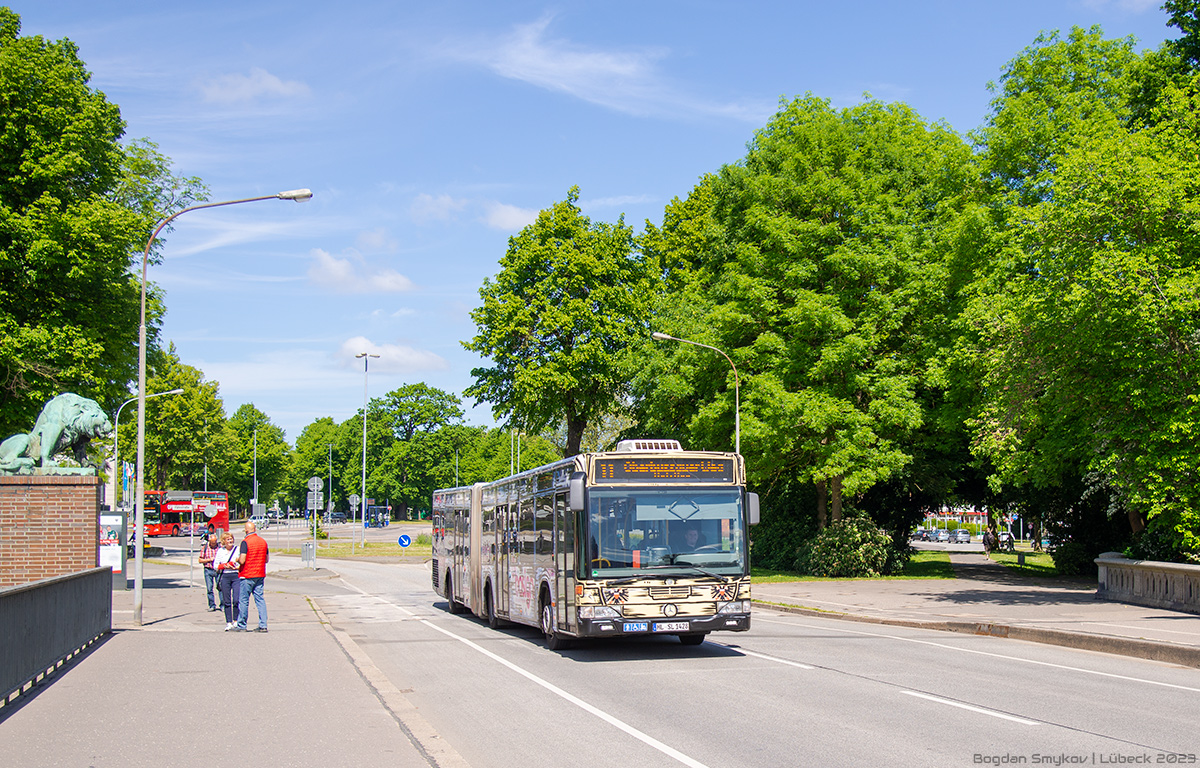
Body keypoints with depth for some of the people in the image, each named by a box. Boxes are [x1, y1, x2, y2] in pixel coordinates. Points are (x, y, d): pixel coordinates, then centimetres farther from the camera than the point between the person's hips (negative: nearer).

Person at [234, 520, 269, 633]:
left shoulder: (245, 542, -13)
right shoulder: (263, 541, 6)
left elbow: (242, 560, -18)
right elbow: (267, 559, 13)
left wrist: (237, 560, 2)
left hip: (247, 575, -5)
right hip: (260, 575, 6)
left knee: (243, 601, 4)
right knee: (260, 599, 7)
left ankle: (241, 625, 10)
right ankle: (263, 625, 2)